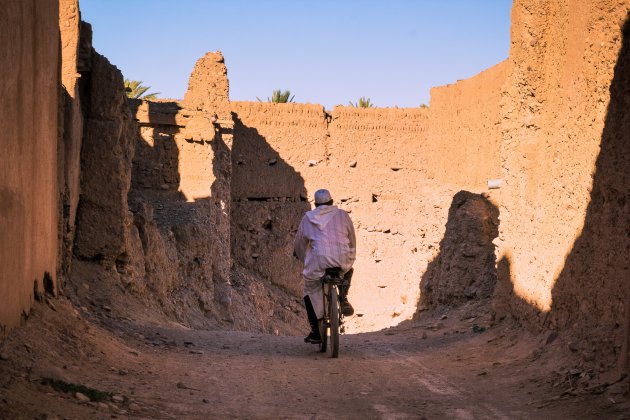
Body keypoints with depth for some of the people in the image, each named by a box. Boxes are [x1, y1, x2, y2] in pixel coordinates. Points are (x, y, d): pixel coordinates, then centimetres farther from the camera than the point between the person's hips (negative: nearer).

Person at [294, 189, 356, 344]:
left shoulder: (308, 218, 13)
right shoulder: (342, 215, 14)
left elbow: (300, 241, 21)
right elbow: (352, 237, 21)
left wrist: (301, 256, 41)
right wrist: (351, 256, 38)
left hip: (319, 261, -1)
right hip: (342, 259, 1)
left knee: (311, 291, 18)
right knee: (348, 270, 38)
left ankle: (315, 332, 11)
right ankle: (343, 296, 11)